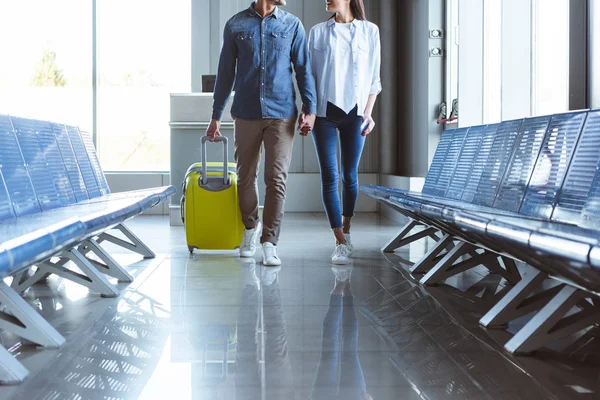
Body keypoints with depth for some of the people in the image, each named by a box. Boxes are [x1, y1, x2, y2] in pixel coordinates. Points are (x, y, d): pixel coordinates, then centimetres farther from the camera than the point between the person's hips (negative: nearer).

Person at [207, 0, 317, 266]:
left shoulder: (292, 25, 5)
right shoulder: (236, 25, 4)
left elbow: (303, 69, 6)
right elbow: (225, 74, 8)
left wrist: (310, 108, -4)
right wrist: (216, 116, 8)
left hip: (281, 114, -1)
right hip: (246, 114, 1)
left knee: (276, 180, -6)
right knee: (246, 176, 10)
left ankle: (269, 242, -1)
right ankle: (250, 227, 33)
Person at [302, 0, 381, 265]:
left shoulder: (370, 31, 5)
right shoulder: (318, 32, 6)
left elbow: (374, 77, 5)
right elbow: (310, 75, 8)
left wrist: (368, 113, -2)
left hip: (354, 112, 0)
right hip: (325, 111, 0)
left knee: (350, 176, 7)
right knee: (329, 176, -5)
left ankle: (346, 230, 26)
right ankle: (341, 242, -3)